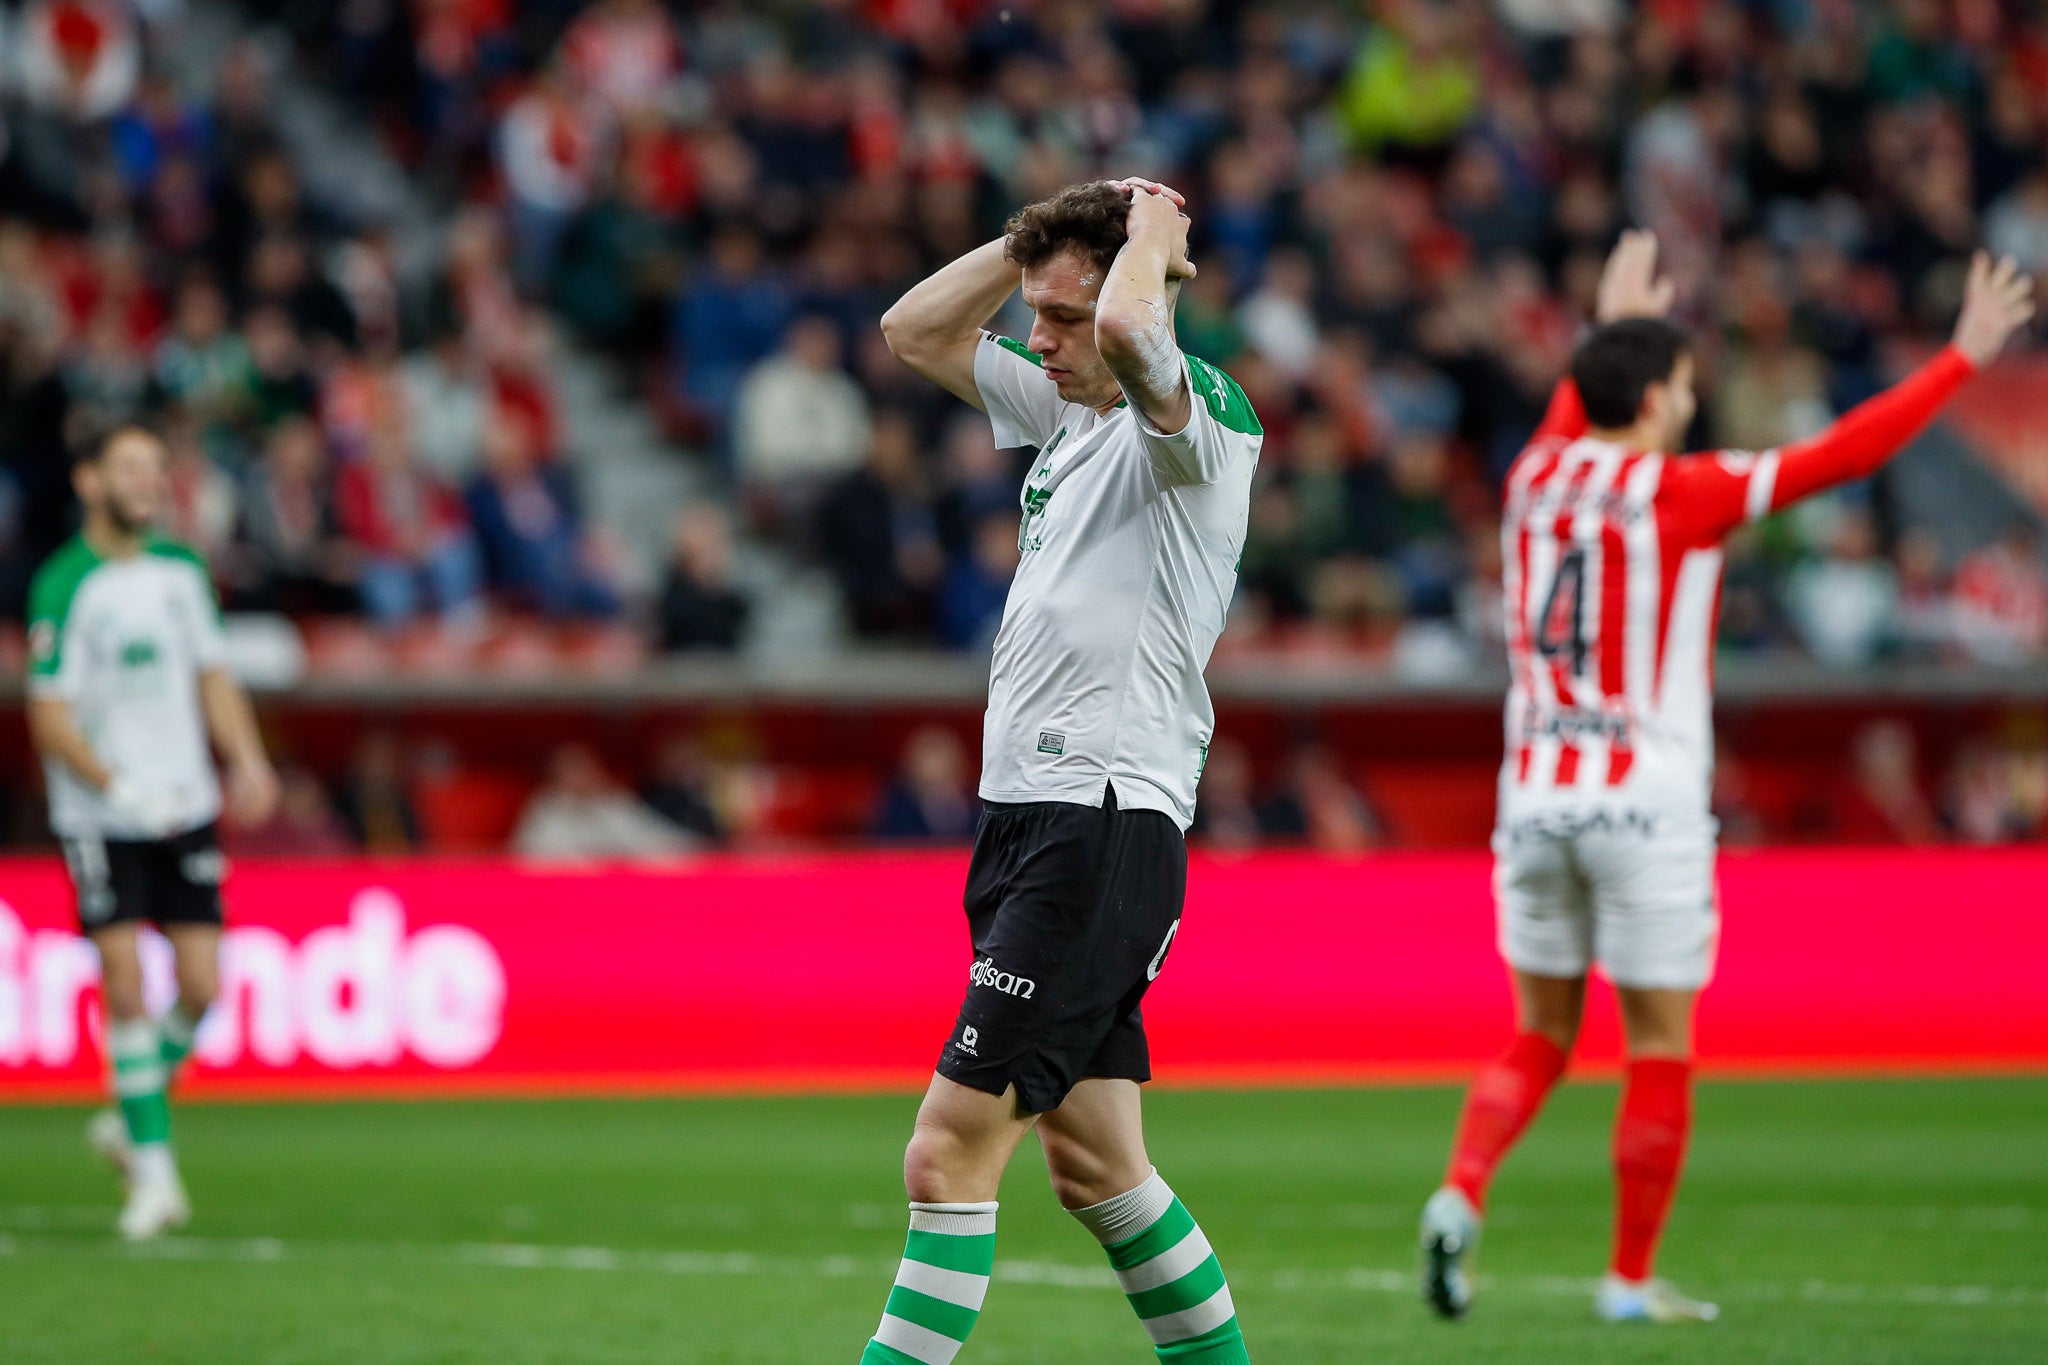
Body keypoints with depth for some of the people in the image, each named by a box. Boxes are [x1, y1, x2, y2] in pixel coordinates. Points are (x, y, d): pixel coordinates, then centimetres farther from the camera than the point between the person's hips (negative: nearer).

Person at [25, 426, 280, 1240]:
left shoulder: (181, 571, 7)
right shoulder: (64, 586, -10)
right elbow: (49, 717, -11)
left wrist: (246, 760, 1)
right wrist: (118, 788, -21)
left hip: (184, 807, 5)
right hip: (100, 820, -5)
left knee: (201, 984, -2)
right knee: (125, 983, -10)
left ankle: (131, 1118, 22)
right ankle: (153, 1167, -2)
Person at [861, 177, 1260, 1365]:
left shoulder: (1203, 416, -11)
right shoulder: (1066, 410, 15)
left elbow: (1127, 332, -33)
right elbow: (916, 332, 25)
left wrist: (1150, 238, -13)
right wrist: (1036, 238, 13)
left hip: (1108, 817, -9)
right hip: (1029, 813, 9)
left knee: (953, 1149, -13)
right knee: (1094, 1163, 12)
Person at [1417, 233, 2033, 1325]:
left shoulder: (1537, 478, 7)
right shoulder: (1679, 493, -9)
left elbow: (1571, 420, 34)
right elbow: (1847, 452, -6)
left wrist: (1613, 328, 50)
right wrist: (1965, 355, 2)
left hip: (1535, 794, 6)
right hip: (1644, 803, -6)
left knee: (1540, 1039, 14)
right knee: (1660, 1052, 5)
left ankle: (1460, 1196, -9)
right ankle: (1630, 1279, 8)